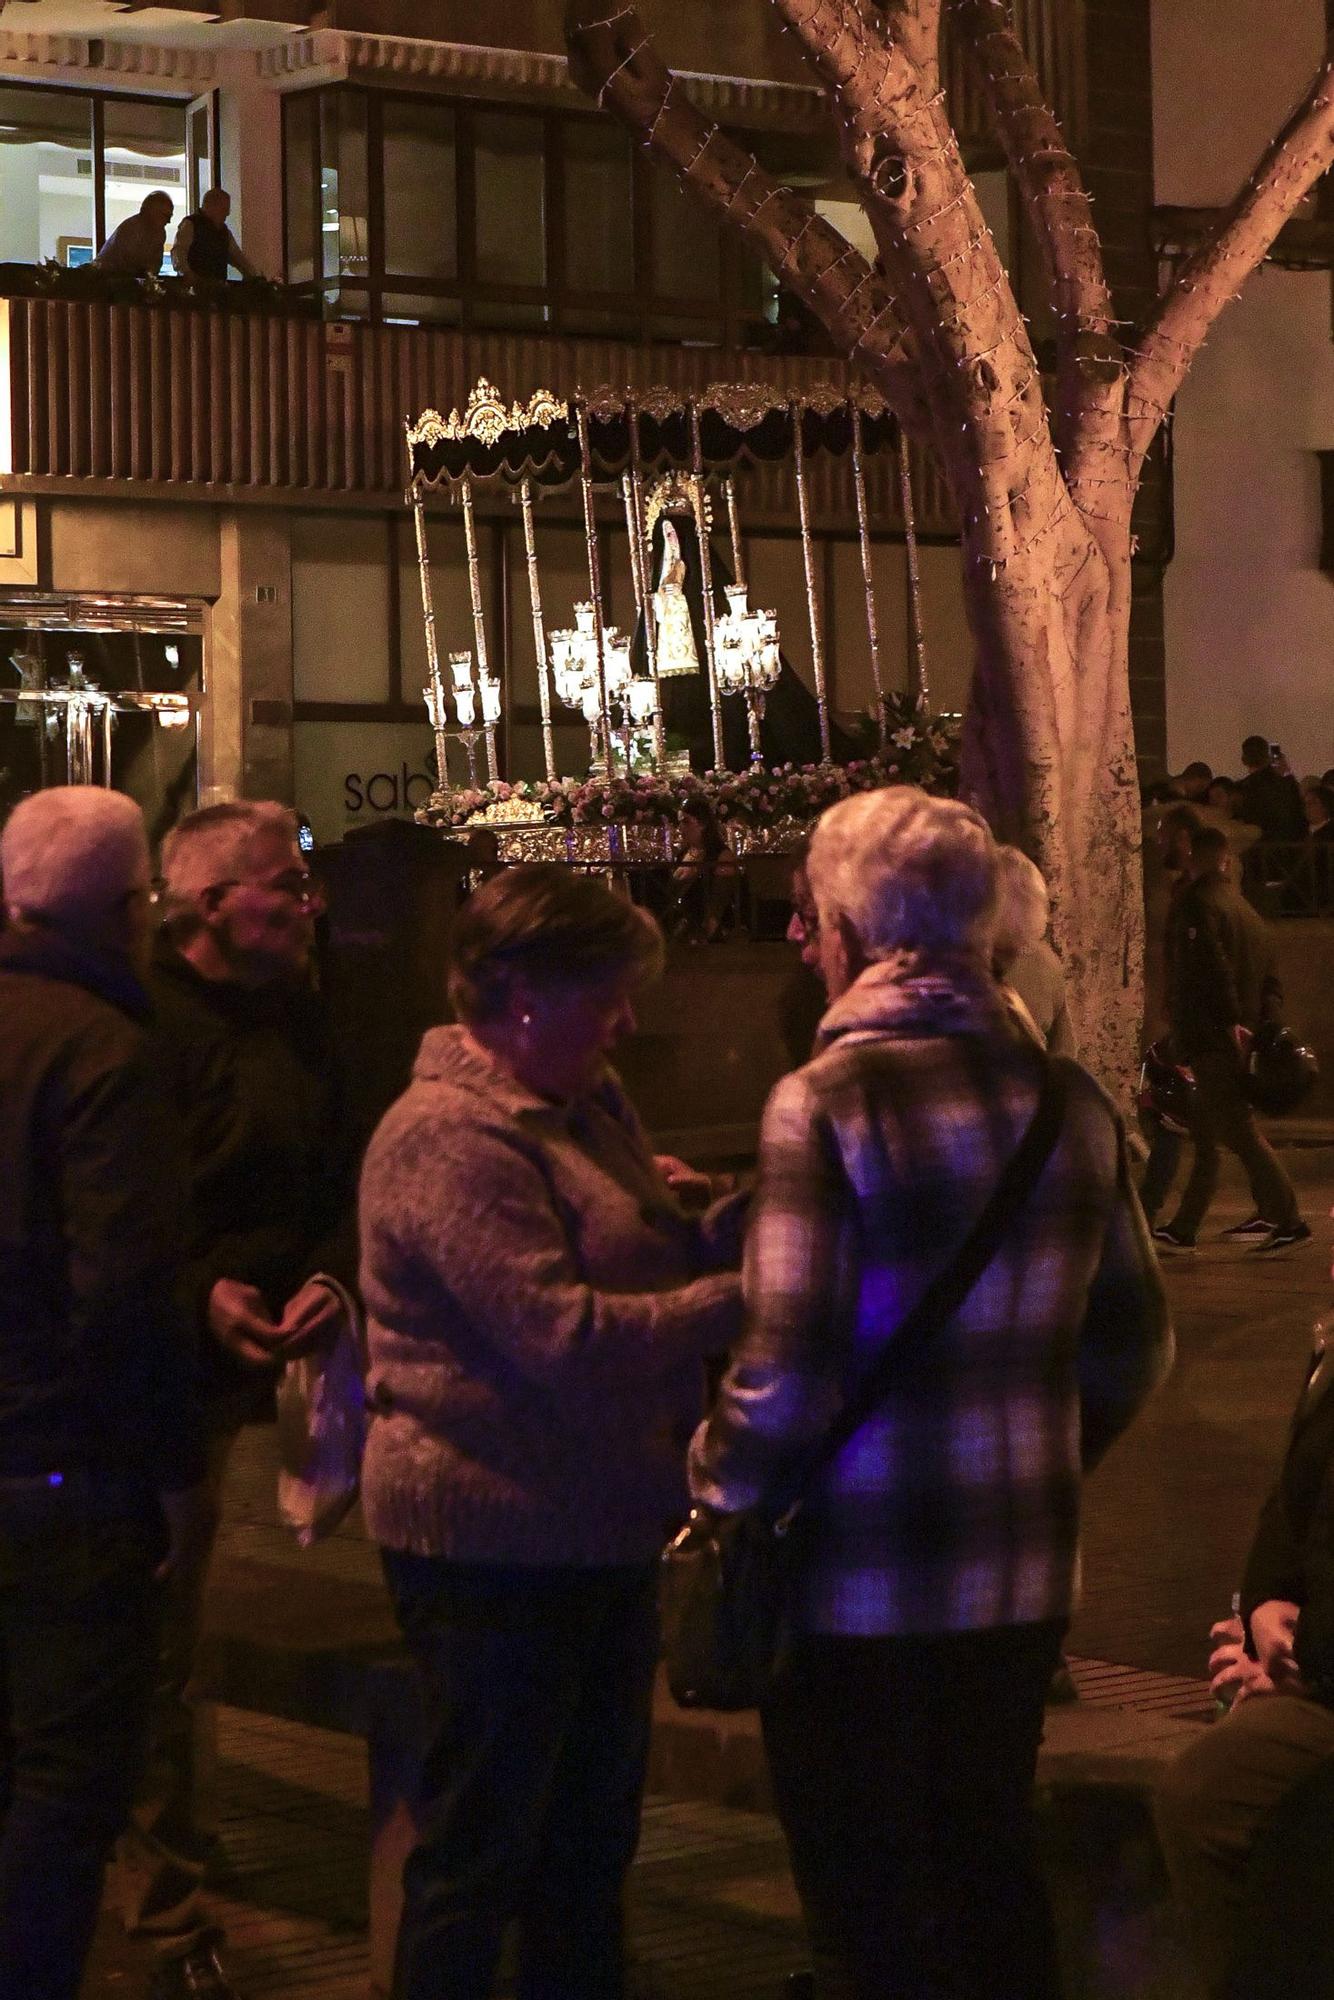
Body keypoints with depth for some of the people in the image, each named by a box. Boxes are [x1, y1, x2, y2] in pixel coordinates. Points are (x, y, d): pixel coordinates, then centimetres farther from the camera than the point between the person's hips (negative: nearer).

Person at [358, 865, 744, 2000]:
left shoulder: (586, 1108, 11)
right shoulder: (452, 1138, -20)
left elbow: (643, 1264, 12)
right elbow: (562, 1334, -27)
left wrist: (738, 1223, -7)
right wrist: (740, 1296, -24)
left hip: (600, 1532, 10)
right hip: (499, 1539, -10)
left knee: (592, 1832, 20)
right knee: (480, 1852, 2)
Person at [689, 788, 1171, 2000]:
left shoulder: (826, 1102, -16)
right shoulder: (1069, 1100, 2)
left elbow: (789, 1370, -19)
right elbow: (1134, 1348, 8)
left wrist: (718, 1488, -1)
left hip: (860, 1583, -6)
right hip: (1024, 1571, 6)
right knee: (995, 1875, 19)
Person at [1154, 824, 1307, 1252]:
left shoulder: (1196, 905, -9)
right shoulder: (1248, 911, 19)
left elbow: (1212, 966, -22)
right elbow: (1270, 980, 15)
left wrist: (1230, 1022, -23)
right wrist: (1265, 1029, 10)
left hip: (1212, 1040, -9)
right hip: (1242, 1039, 9)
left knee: (1240, 1133, -9)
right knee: (1205, 1134, 15)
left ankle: (1287, 1221, -13)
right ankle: (1183, 1229, 20)